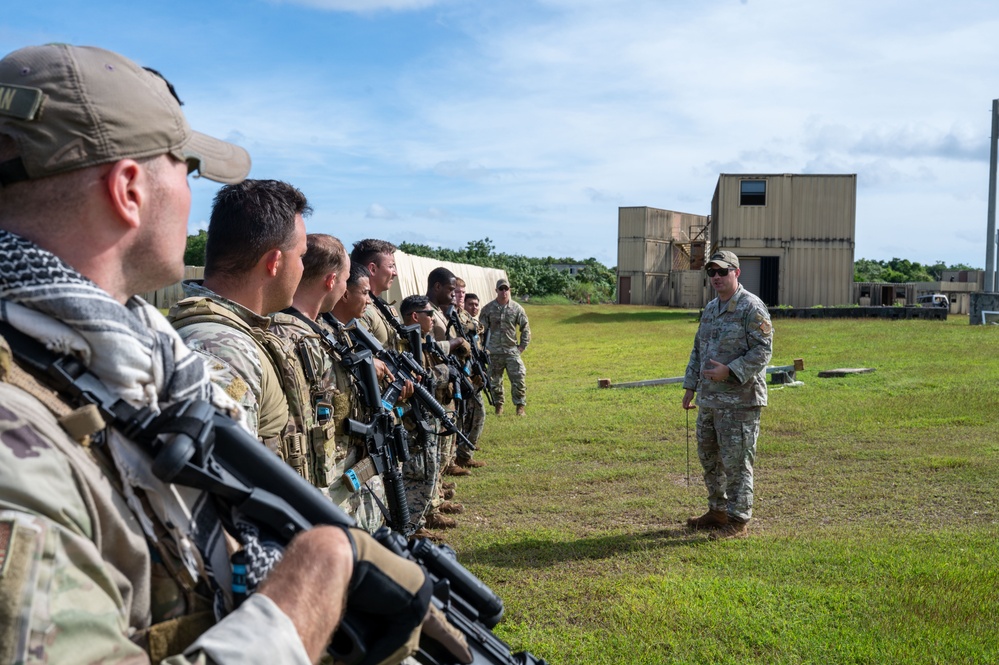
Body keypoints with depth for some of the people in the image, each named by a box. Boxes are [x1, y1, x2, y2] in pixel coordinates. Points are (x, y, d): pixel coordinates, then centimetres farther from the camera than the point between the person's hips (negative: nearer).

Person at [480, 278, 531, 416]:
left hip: (512, 351, -1)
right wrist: (484, 347, 2)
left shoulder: (517, 308, -1)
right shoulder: (488, 309, 0)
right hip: (494, 353, 1)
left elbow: (525, 329, 6)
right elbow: (482, 329, 6)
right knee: (495, 381, 7)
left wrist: (522, 346, 1)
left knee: (519, 379, -5)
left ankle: (520, 406, 8)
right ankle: (498, 405, 22)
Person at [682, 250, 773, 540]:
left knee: (736, 461, -3)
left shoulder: (751, 307, -11)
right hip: (709, 398, 9)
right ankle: (718, 510, 31)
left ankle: (738, 520, 8)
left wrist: (730, 371, -23)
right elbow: (698, 350, 21)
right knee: (708, 456, 16)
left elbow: (762, 350, -16)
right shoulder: (710, 308, 15)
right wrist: (690, 386, 17)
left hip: (739, 400, -9)